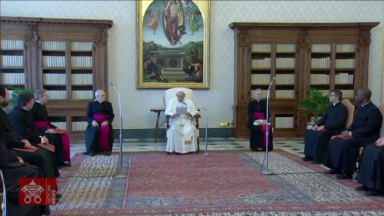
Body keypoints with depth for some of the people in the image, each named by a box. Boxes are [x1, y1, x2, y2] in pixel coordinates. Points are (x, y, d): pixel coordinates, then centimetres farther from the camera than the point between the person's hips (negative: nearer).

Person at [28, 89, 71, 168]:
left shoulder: (43, 107, 14)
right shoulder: (32, 107, -12)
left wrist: (55, 128, 3)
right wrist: (46, 130, -24)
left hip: (47, 130, 8)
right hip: (38, 132, -8)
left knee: (64, 136, -11)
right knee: (55, 138, -30)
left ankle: (64, 159, -10)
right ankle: (59, 161, -17)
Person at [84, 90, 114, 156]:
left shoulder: (108, 104, 17)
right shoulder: (91, 104, 14)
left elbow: (112, 115, 8)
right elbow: (88, 116, 7)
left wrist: (107, 121, -13)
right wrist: (92, 121, -15)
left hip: (105, 123, 1)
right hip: (95, 123, -1)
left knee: (106, 130, -34)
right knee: (95, 130, -34)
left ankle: (106, 149, -23)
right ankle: (92, 150, -24)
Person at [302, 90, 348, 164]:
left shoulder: (343, 108, -9)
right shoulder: (330, 107, 17)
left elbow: (339, 122, -20)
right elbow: (324, 118, 18)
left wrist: (324, 126, -24)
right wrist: (317, 124, -4)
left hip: (336, 130, -8)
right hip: (326, 128, 9)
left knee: (320, 134, -34)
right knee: (309, 132, -9)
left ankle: (320, 157, -24)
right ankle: (309, 155, -7)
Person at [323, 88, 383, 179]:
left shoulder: (373, 110, -17)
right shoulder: (361, 108, 13)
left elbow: (369, 129, -24)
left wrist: (351, 133, -24)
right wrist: (347, 131, -5)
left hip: (368, 137, -9)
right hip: (357, 134, 9)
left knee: (346, 144, -31)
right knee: (334, 141, -6)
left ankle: (347, 172, -22)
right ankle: (336, 168, -2)